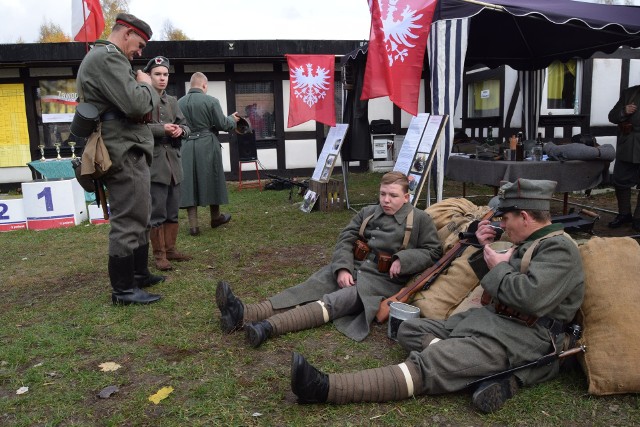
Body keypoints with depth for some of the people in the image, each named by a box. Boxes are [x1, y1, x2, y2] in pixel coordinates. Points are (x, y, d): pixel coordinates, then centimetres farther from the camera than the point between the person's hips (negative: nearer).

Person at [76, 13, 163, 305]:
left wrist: (141, 89, 10)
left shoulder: (100, 57, 22)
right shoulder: (108, 57, -13)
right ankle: (123, 289, 2)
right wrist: (146, 85, -5)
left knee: (137, 218, 18)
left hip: (126, 152, 11)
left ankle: (139, 274, 29)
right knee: (128, 222, -6)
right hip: (125, 153, -11)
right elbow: (136, 104, -24)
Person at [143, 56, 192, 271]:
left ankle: (170, 249, 24)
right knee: (157, 212, -3)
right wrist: (161, 129, -19)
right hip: (153, 162, -6)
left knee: (173, 210, 12)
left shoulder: (172, 101, 15)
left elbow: (185, 126, 17)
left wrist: (180, 130, -6)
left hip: (173, 161, 6)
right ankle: (159, 254, 8)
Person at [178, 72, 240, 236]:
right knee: (211, 181, 12)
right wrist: (233, 119, 14)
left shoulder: (179, 102, 3)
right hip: (207, 146, -3)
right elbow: (222, 124, -5)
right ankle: (216, 217, 27)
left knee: (189, 184, 4)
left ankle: (193, 225, 3)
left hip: (186, 147, 3)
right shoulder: (211, 101, -8)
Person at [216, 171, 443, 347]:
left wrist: (403, 260, -15)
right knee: (310, 288, -20)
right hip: (351, 268, 5)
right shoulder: (368, 213, 15)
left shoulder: (420, 219, 4)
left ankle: (270, 326, -48)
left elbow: (433, 251, 2)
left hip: (382, 279, -5)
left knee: (333, 302, -29)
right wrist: (342, 268, -11)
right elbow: (345, 239, 8)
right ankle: (244, 314, -37)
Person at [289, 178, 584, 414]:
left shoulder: (559, 248, -11)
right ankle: (488, 373, -15)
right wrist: (486, 250, 8)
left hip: (519, 342, -10)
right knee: (410, 329, 3)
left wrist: (499, 267, -10)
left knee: (429, 363, -26)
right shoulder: (531, 243, 19)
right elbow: (496, 287, 24)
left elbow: (530, 298, -28)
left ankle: (326, 388, -36)